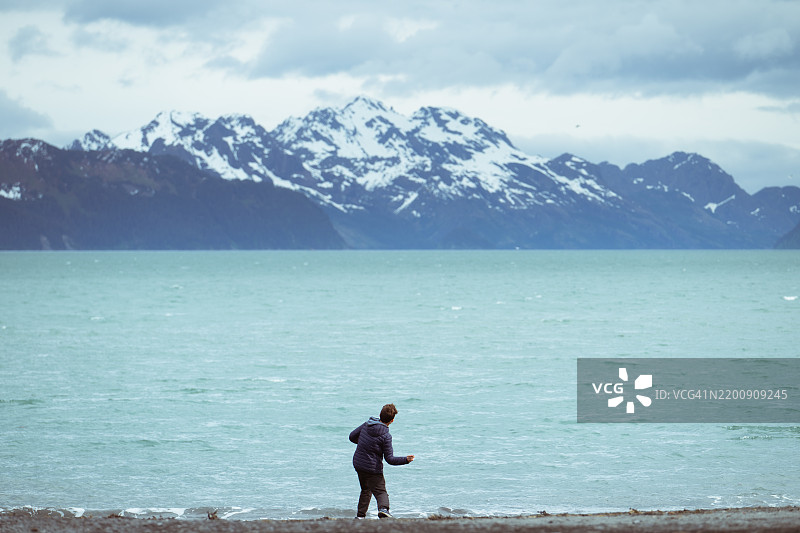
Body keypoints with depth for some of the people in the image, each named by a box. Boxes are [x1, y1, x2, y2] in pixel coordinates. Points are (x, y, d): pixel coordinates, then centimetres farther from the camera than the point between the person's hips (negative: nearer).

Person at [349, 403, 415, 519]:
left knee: (366, 490, 24)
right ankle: (383, 508, -31)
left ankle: (360, 515, 23)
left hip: (358, 464, 6)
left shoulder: (366, 425, -2)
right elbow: (390, 459, -17)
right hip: (373, 469, -6)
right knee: (381, 492, -2)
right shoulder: (386, 436, -19)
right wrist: (406, 459, -11)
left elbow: (352, 436, 12)